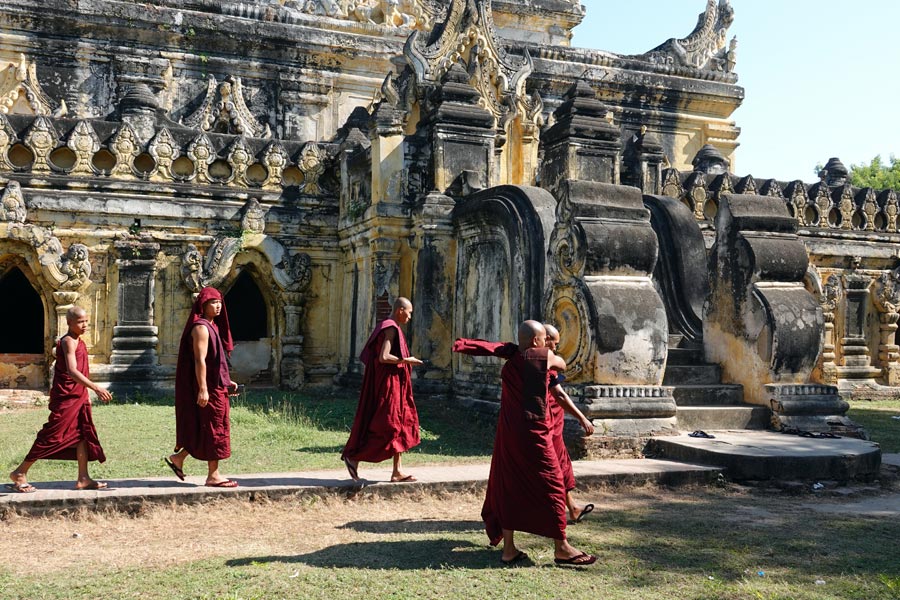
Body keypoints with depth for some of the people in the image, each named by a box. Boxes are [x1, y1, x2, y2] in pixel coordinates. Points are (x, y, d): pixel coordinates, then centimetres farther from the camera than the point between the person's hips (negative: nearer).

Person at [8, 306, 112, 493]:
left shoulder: (79, 342, 12)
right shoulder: (68, 341, -16)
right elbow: (71, 371, -28)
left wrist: (87, 393, 17)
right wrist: (96, 388, -34)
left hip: (79, 396, 9)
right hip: (66, 397, -9)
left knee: (84, 434, 6)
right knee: (53, 435, -4)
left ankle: (83, 479, 10)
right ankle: (20, 473, 8)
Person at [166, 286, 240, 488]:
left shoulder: (211, 326, 16)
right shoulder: (201, 327, -14)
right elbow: (200, 360, -21)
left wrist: (227, 382, 20)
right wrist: (203, 389, -26)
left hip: (216, 385, 10)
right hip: (208, 387, -10)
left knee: (203, 428, 15)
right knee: (213, 428, -3)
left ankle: (178, 458, 23)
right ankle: (213, 475, 4)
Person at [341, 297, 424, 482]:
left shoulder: (385, 327, 15)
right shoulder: (391, 328, -14)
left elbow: (367, 355, 17)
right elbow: (383, 357, -24)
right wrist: (406, 360, -13)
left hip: (390, 384, 11)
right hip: (389, 385, -11)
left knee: (398, 427, 9)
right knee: (388, 426, -7)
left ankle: (397, 471, 10)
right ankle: (354, 457, -2)